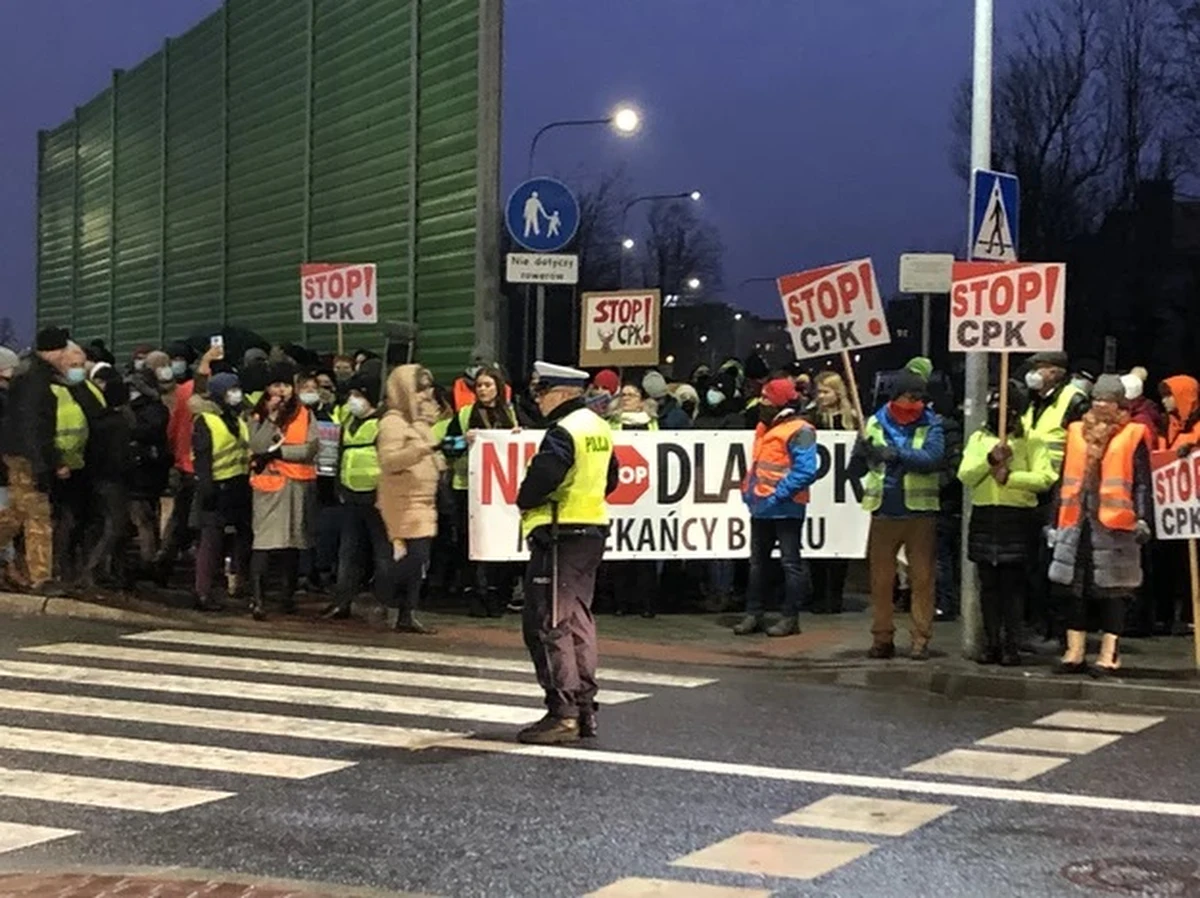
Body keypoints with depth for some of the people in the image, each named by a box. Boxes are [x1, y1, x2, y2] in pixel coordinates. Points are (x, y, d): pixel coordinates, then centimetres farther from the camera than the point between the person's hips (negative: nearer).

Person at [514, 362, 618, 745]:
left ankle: (563, 713, -8)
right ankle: (584, 707, 19)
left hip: (560, 535, -10)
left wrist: (524, 502, -6)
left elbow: (540, 480, -26)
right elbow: (609, 479, 21)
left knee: (548, 623, -6)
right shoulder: (599, 427, 12)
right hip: (593, 530, 10)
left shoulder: (563, 432, -17)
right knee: (578, 619, 15)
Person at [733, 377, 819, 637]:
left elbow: (805, 471, -22)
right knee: (758, 562, 13)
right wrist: (748, 490, 9)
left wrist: (778, 495, -23)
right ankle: (753, 614, 20)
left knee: (790, 563, 0)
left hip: (786, 508, -9)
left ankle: (790, 618, 4)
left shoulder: (799, 431, -14)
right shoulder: (764, 426, 14)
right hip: (761, 507, 9)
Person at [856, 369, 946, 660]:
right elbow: (859, 457, 0)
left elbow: (933, 457, -15)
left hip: (921, 513, -2)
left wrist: (896, 454, -22)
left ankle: (921, 639, 6)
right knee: (881, 578, 6)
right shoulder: (875, 423, 7)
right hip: (883, 512, 2)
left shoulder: (931, 425, 0)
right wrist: (864, 450, -23)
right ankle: (882, 637, 14)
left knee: (922, 578, 1)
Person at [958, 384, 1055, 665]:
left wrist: (1009, 477, -17)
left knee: (1012, 586, -2)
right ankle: (991, 644, 13)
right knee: (988, 585, 7)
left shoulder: (1030, 442, 1)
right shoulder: (978, 439, 12)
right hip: (984, 518, 3)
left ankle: (1012, 646, 3)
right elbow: (965, 475, -1)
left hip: (1017, 518, -3)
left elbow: (1044, 478, -10)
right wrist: (990, 460, -15)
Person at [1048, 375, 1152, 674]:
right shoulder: (1077, 432, 13)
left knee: (1112, 592, 0)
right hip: (1076, 524, 5)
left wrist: (1143, 519, -16)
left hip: (1114, 525, -5)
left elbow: (1142, 484, -3)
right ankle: (1075, 652, 14)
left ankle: (1110, 654, 4)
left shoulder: (1132, 436, 1)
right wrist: (1056, 522, 14)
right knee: (1074, 588, 7)